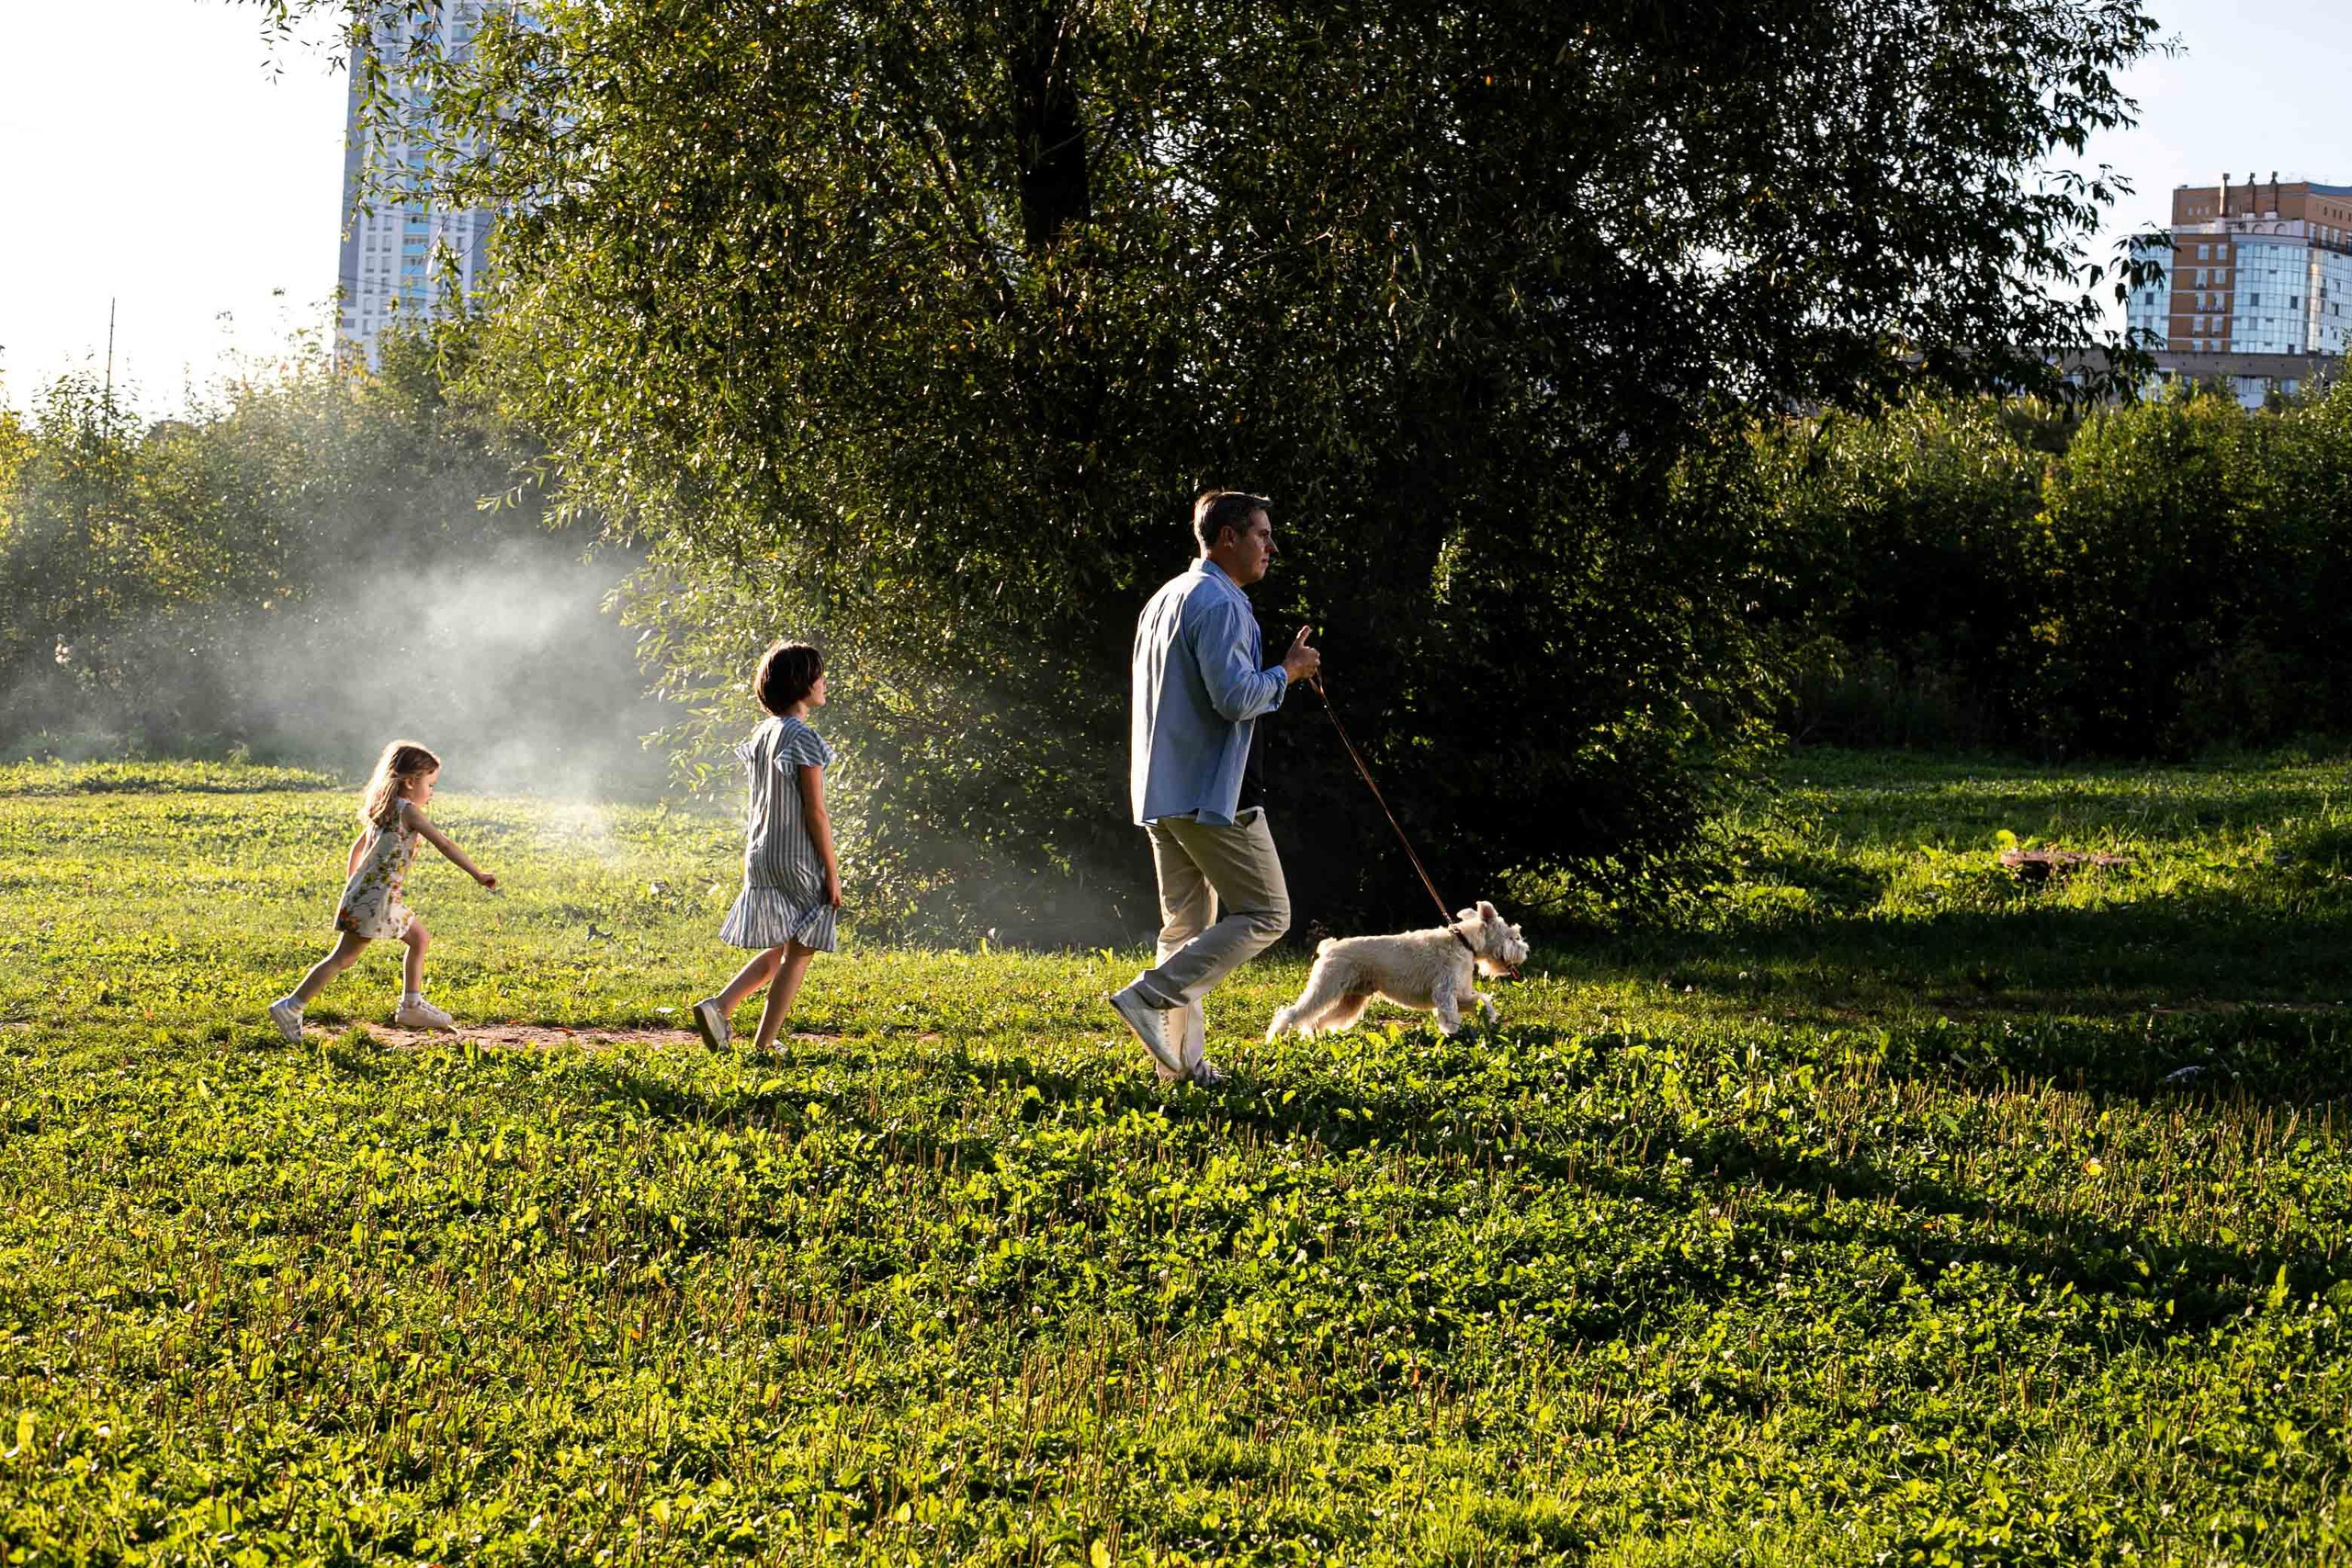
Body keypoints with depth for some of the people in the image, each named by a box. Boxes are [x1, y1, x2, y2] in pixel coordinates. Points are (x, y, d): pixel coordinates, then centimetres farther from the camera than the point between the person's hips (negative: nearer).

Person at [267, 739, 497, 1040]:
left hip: (370, 893, 10)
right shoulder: (407, 811, -12)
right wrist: (478, 874, -14)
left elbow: (357, 847, 24)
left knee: (420, 938, 17)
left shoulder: (385, 810, 15)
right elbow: (445, 845, -16)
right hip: (375, 898, -10)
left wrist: (350, 886, 31)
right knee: (343, 957, -6)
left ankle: (412, 1006, 18)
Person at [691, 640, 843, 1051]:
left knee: (777, 950, 19)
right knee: (798, 953, 2)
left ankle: (719, 1006, 2)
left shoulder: (762, 734, 10)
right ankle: (763, 1046, 2)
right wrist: (832, 871, -11)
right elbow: (815, 810, -16)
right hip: (799, 860, -8)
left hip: (762, 859, 8)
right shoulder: (804, 738, -15)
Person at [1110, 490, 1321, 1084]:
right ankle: (1150, 996, -14)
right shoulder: (1220, 604, -14)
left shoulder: (1163, 600, 18)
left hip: (1160, 792, 10)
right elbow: (1236, 698, -23)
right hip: (1212, 792, -10)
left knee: (1186, 925, 11)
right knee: (1265, 913, -4)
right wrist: (1287, 671, -6)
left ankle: (1181, 1060, 9)